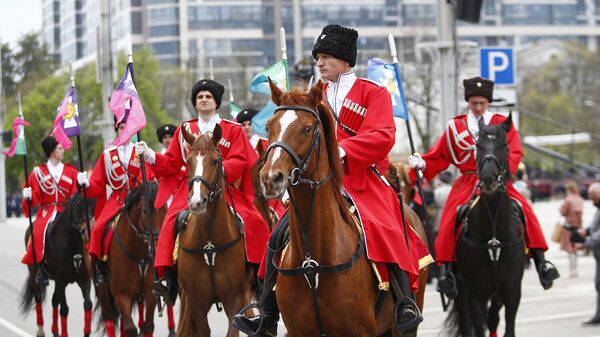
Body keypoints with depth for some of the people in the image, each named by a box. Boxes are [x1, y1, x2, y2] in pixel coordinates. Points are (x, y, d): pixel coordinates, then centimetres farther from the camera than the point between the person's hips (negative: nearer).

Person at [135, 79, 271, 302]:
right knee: (173, 223, -25)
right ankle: (168, 277, -24)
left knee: (251, 221, -23)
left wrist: (218, 169, -21)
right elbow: (171, 164, 14)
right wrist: (150, 156, -2)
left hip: (224, 189, -1)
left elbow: (239, 162, -3)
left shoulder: (233, 130, 9)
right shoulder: (184, 130, 17)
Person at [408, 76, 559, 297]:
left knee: (525, 212, -21)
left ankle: (541, 264, -17)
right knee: (450, 219, -23)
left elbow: (515, 153, -2)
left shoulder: (503, 124, 9)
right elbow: (439, 157, 12)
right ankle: (446, 270, -19)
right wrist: (421, 164, -9)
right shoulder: (455, 127, 11)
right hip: (468, 183, 1)